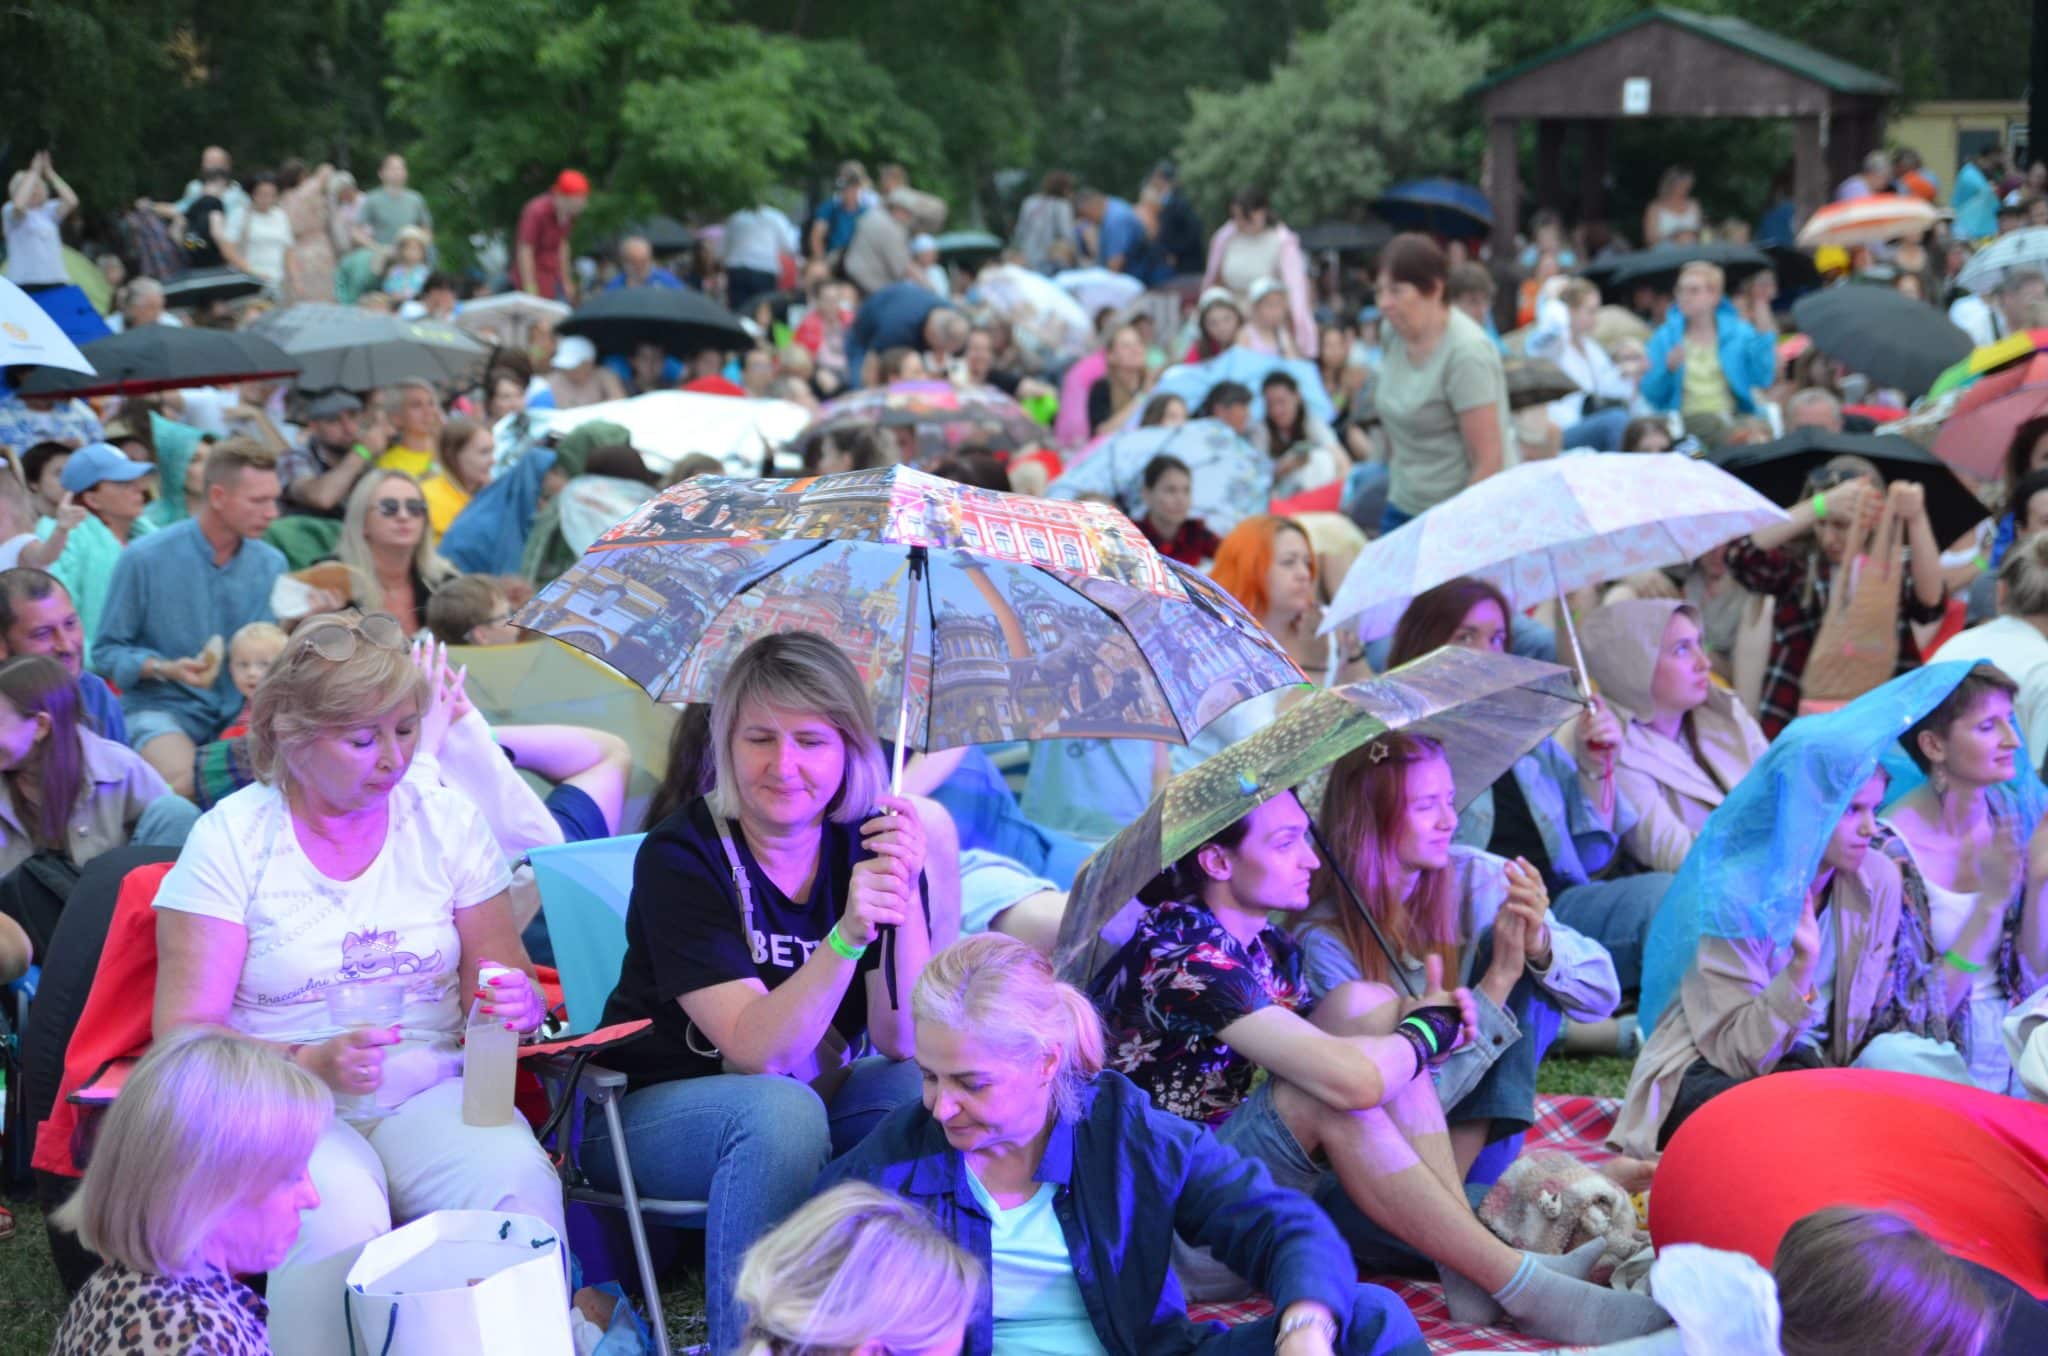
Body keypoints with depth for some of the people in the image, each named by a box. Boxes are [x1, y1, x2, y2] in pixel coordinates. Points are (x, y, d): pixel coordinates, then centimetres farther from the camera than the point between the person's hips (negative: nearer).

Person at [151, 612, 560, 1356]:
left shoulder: (446, 819, 8)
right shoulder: (232, 839, -1)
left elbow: (505, 981, 13)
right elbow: (185, 1035, -5)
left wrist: (514, 1004, -12)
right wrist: (311, 1065, -22)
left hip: (430, 1094, 2)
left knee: (519, 1179, -31)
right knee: (340, 1214, -36)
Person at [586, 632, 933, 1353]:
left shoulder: (870, 841, -6)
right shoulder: (682, 855, -17)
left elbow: (904, 1043, -16)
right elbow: (759, 1050, -27)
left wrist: (905, 900, -30)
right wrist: (847, 935, -42)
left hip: (814, 1099, 4)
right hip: (654, 1110, -4)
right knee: (779, 1110, -35)